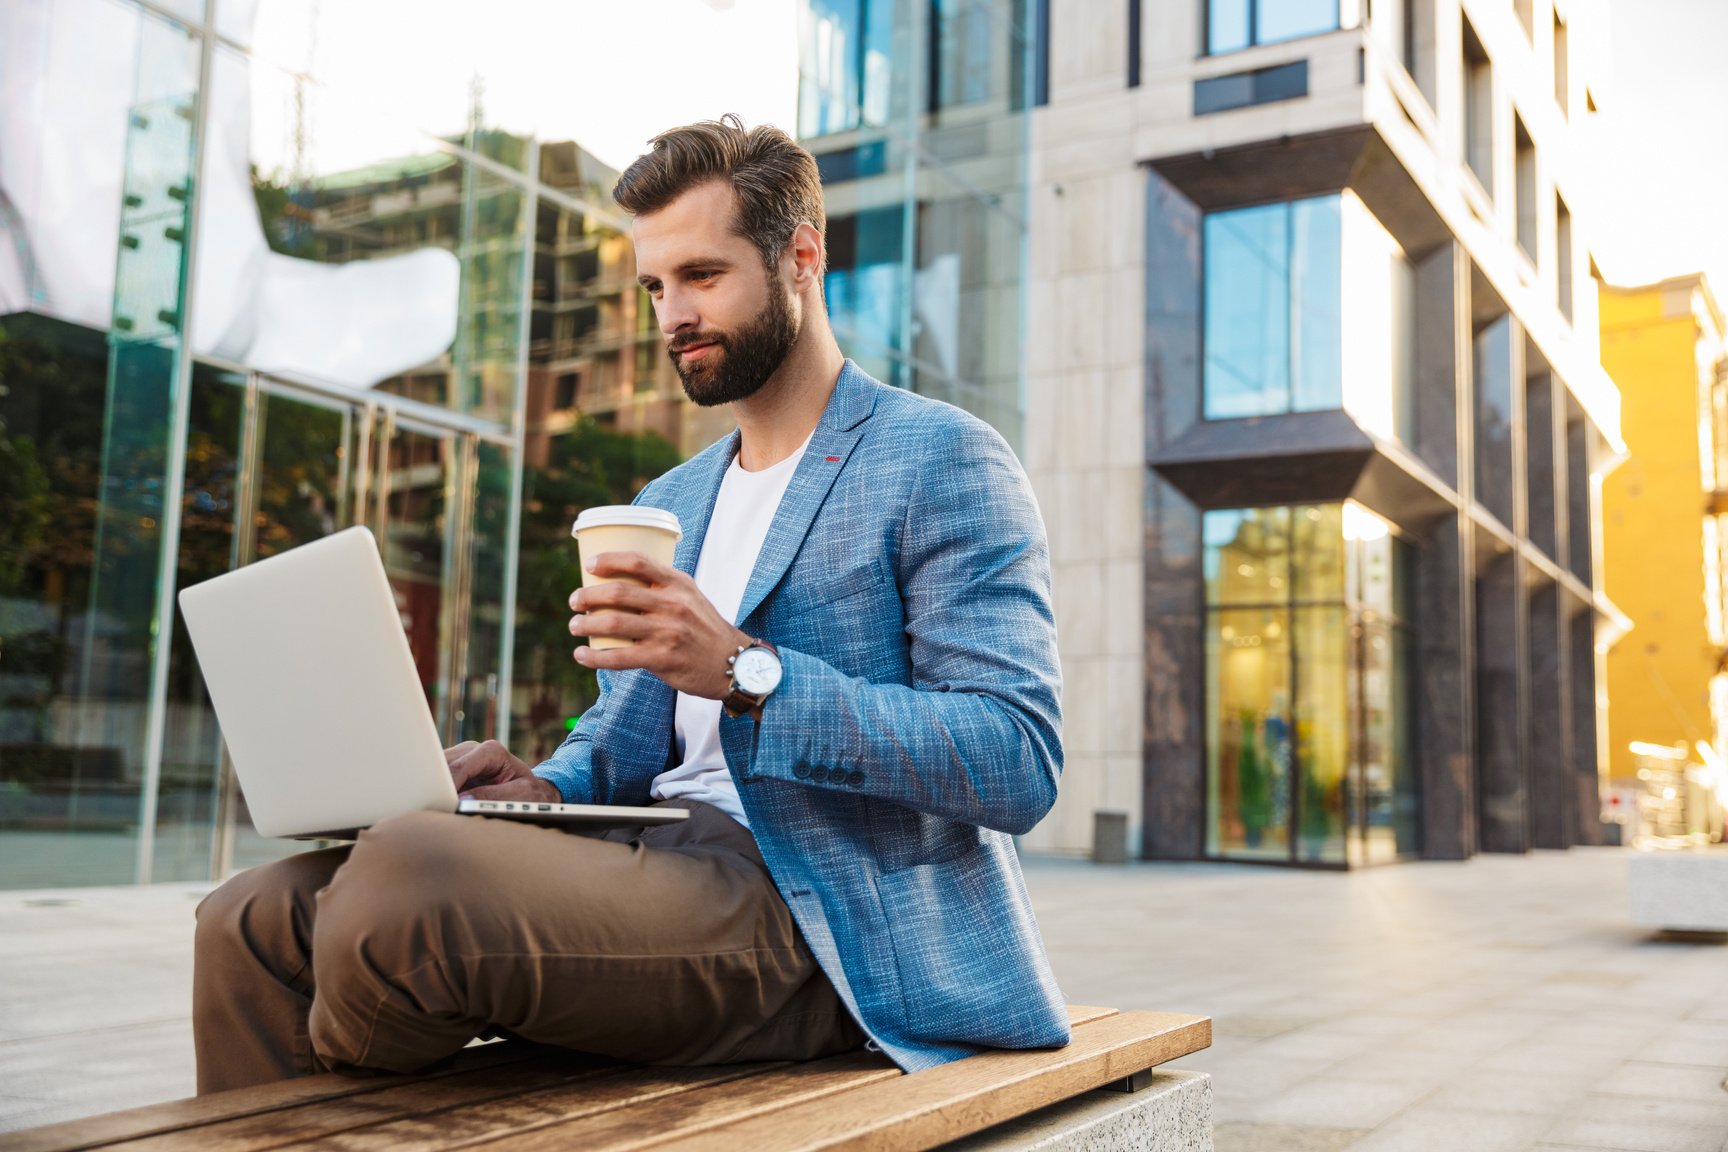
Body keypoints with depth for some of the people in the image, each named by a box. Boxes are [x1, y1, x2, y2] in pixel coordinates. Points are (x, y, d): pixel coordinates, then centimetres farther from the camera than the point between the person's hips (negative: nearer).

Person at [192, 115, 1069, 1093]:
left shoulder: (943, 458, -2)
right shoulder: (670, 504, 24)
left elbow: (1021, 764, -13)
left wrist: (745, 671, -21)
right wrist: (545, 788, 1)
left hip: (814, 918, -7)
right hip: (664, 867, 8)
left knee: (406, 873, -28)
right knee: (255, 920, -10)